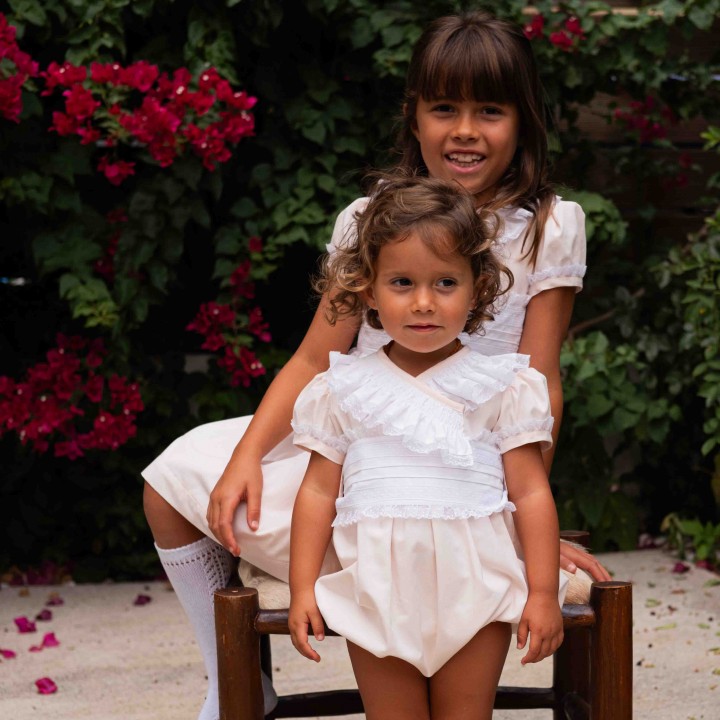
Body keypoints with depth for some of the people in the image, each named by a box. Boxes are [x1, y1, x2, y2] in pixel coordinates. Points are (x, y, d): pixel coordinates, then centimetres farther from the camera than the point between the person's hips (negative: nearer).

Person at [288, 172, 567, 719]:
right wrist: (302, 589, 3)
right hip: (379, 588, 1)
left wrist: (542, 593, -4)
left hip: (472, 587, -1)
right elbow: (319, 491, 8)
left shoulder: (501, 386, 1)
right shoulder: (345, 389, 6)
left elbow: (531, 493, 0)